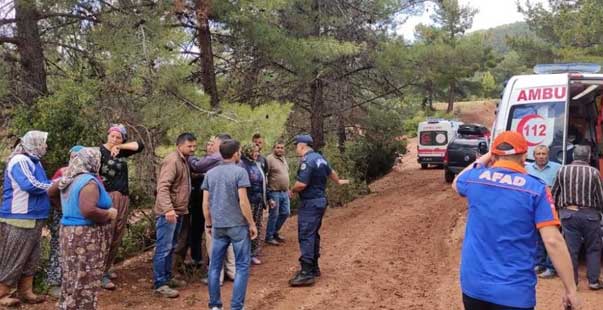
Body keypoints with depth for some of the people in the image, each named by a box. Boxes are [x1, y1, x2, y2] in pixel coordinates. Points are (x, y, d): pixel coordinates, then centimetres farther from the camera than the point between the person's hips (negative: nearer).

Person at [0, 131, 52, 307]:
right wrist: (54, 186, -13)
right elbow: (30, 185, -24)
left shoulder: (33, 161, 14)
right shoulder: (20, 160, -15)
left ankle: (25, 292, 22)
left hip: (33, 218, 9)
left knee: (30, 259, 13)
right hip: (19, 218, -9)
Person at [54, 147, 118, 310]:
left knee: (72, 279, 17)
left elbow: (51, 192, 28)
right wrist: (109, 214, -16)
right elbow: (88, 211, -31)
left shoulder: (69, 179, 10)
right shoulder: (89, 181, -20)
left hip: (70, 233, 10)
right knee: (85, 283, -3)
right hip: (87, 237, -10)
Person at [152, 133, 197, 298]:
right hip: (168, 213, -10)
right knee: (163, 248, -6)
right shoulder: (172, 160, -17)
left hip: (178, 211, 10)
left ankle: (167, 278, 26)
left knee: (171, 247, 16)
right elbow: (162, 187, -27)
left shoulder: (184, 160, 14)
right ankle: (159, 284, -1)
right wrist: (168, 209, -37)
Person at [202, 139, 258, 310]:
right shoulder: (239, 171, -10)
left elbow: (206, 202, 7)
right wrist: (252, 224, -7)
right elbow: (243, 201, -14)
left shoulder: (210, 173, 7)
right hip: (238, 225, -5)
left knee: (215, 266, 11)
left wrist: (208, 223, 18)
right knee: (242, 266, 3)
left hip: (218, 226, 5)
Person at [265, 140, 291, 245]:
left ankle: (275, 232, 32)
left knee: (286, 213, 14)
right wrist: (268, 195, -18)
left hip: (284, 192, 8)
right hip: (274, 193, -8)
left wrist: (288, 189, 18)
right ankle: (269, 237, 15)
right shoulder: (269, 159, -14)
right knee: (274, 215, 0)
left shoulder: (283, 158, 13)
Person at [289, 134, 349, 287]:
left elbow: (301, 184, -27)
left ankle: (306, 273, -12)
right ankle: (314, 267, 26)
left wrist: (293, 190, -5)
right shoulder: (319, 158, 11)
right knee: (313, 234, 18)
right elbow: (330, 172, 29)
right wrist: (338, 181, 49)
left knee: (306, 236, -10)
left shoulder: (307, 161, -20)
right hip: (320, 200, 10)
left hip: (310, 203, -10)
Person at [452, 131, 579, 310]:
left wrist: (485, 157, 26)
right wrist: (570, 289, -9)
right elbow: (553, 241, -15)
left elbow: (457, 183, 25)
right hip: (514, 291, -3)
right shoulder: (536, 189, -10)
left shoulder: (475, 178, 0)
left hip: (473, 285, 4)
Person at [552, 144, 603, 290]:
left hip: (568, 213, 1)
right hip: (590, 213, -1)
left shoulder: (562, 170, 0)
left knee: (571, 248, 6)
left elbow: (554, 194, 7)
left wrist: (558, 209, 22)